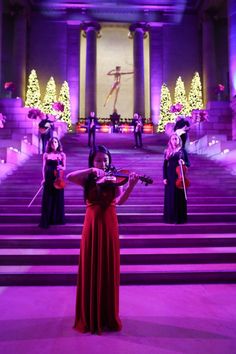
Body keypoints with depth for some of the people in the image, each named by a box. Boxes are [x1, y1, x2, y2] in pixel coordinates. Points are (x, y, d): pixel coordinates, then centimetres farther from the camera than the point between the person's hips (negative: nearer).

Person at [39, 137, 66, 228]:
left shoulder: (62, 155, 3)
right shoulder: (46, 154, 4)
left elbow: (64, 167, 4)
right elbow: (44, 167, 4)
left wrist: (61, 167, -18)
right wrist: (44, 178, -5)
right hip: (48, 179, 0)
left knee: (58, 199, 7)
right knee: (47, 199, 1)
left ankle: (57, 219, 21)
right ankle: (45, 221, 6)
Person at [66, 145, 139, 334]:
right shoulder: (87, 180, 4)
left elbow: (120, 200, -15)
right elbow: (69, 177, -15)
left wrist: (131, 185, -31)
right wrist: (91, 170, -21)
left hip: (109, 227, 0)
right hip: (91, 226, 1)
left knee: (109, 271, 7)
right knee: (90, 271, 7)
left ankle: (108, 315, 24)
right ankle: (89, 316, 23)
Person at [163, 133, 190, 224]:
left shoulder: (183, 151, 3)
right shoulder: (167, 151, 5)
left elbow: (188, 164, 5)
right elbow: (164, 165, 5)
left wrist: (184, 163, -17)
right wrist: (164, 177, -3)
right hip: (170, 177, 1)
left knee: (180, 197, 3)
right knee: (170, 197, 3)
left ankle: (180, 217, 12)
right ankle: (170, 217, 12)